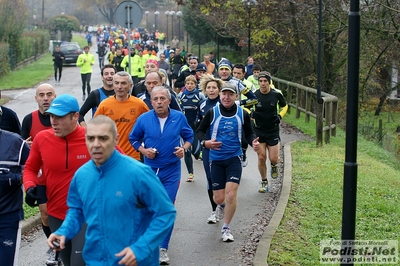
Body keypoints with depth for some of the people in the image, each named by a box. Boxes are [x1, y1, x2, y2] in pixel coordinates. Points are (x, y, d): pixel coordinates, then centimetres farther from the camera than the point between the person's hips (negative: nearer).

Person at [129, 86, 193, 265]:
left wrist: (184, 148, -11)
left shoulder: (179, 117, -6)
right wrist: (143, 150, -10)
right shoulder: (143, 119, -7)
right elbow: (133, 138, 7)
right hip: (150, 169, 1)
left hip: (171, 171, 0)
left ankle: (163, 248, 9)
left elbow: (189, 136, 8)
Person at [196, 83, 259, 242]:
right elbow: (200, 130, 5)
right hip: (216, 160, 0)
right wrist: (205, 142, -16)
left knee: (231, 194, -15)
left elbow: (249, 132, 11)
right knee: (219, 199, 3)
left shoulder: (242, 114, -1)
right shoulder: (212, 112, -5)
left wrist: (253, 142, -11)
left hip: (234, 158, 0)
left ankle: (226, 228, 4)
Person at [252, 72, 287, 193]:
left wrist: (280, 116, -3)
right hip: (259, 130, 0)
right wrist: (250, 114, -12)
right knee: (261, 158, -3)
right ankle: (264, 182, 14)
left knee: (273, 158, -3)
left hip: (273, 130, 0)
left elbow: (284, 106, 13)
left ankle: (274, 165, 35)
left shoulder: (276, 94, -6)